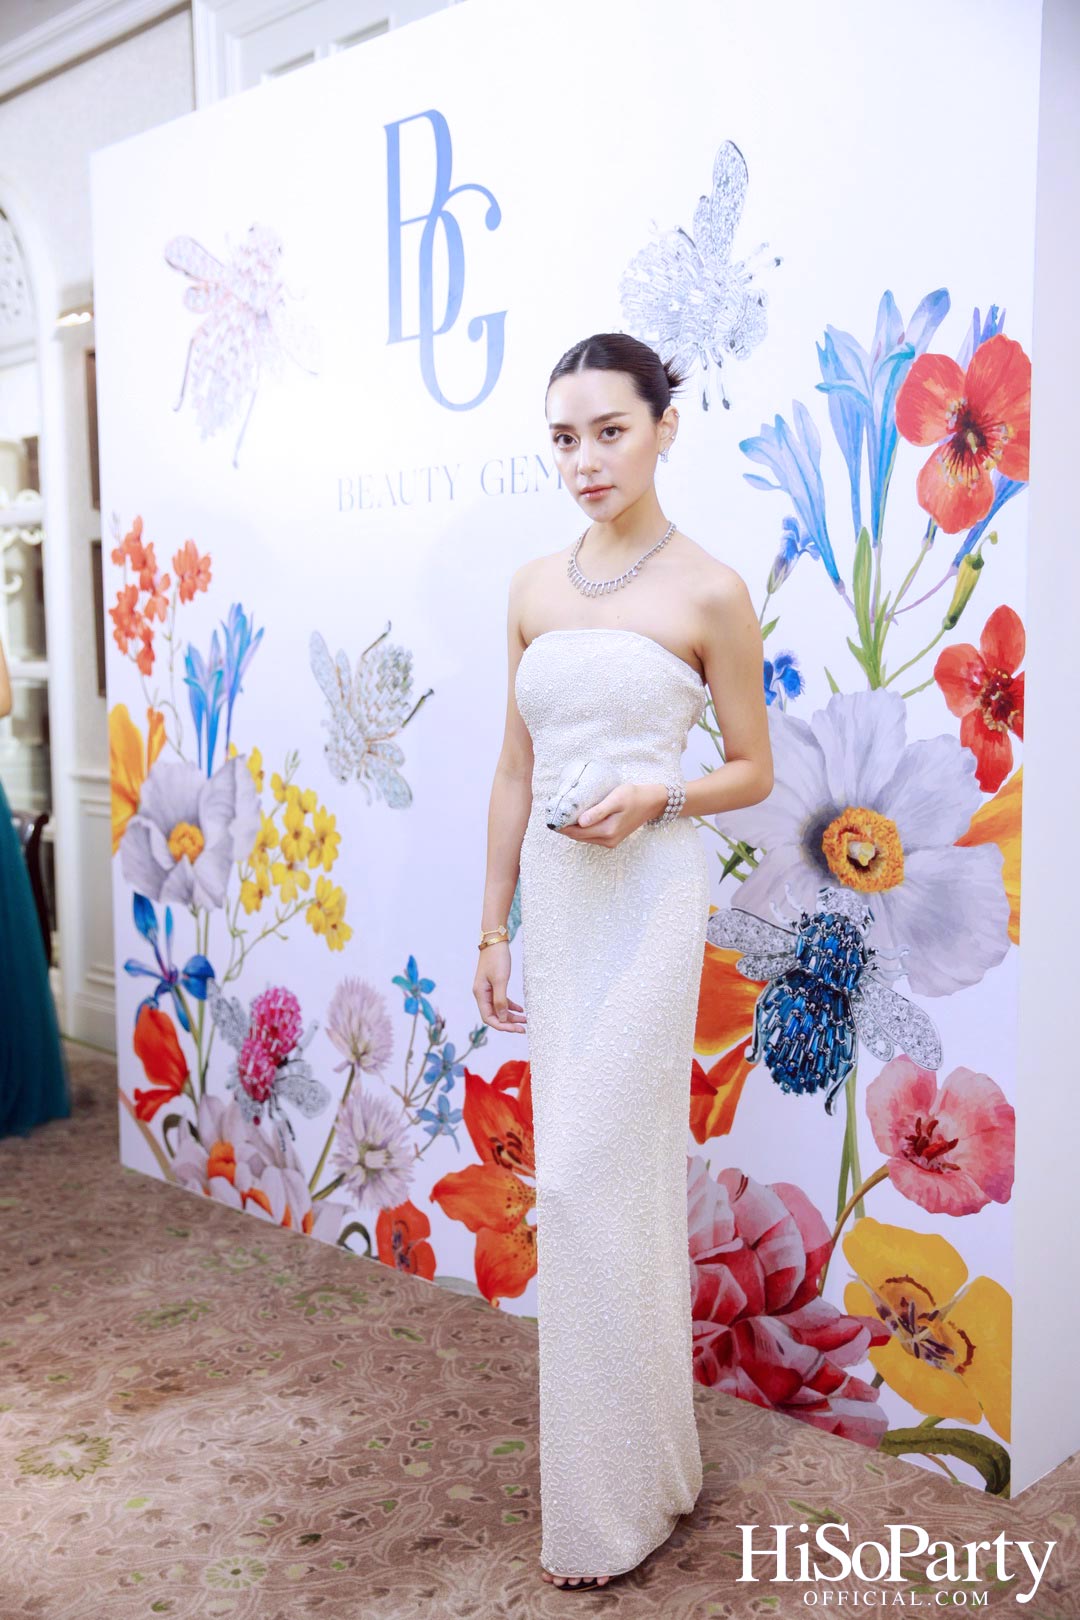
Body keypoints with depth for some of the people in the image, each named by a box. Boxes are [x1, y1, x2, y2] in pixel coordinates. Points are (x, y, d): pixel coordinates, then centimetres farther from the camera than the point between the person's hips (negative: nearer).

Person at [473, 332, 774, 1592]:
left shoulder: (708, 591, -6)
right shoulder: (533, 588, 9)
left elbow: (752, 769, 0)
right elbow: (514, 769, 12)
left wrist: (656, 796, -19)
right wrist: (492, 928, 12)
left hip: (645, 900, -5)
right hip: (552, 903, 6)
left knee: (591, 1181, -5)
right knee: (600, 1173, 13)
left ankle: (607, 1506, 14)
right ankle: (638, 1457, 31)